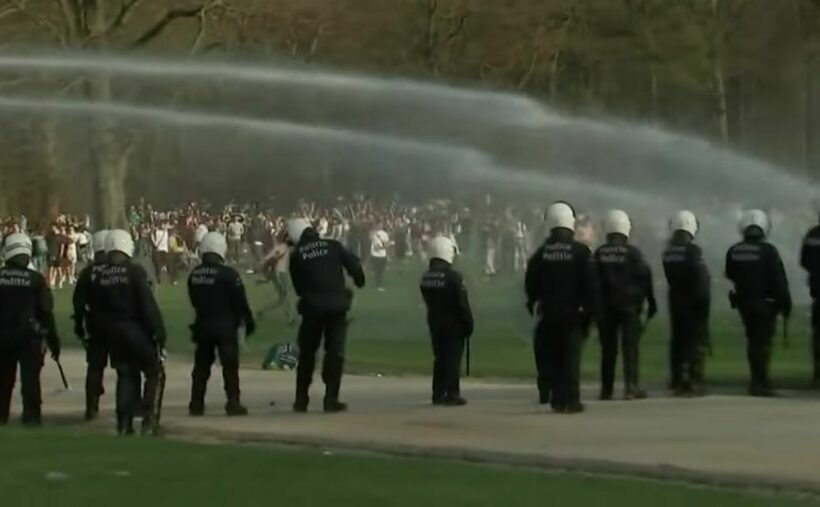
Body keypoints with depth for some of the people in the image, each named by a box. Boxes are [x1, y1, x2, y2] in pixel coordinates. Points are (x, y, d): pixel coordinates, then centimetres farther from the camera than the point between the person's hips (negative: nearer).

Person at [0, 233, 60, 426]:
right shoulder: (35, 279, -6)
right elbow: (46, 312, -5)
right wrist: (53, 339, 3)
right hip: (28, 334, -2)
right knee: (30, 376, 1)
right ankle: (31, 415, -2)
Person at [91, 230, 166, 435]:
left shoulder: (100, 277, 4)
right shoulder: (135, 271, -12)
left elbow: (96, 309, 8)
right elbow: (148, 304, -16)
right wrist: (159, 331, -12)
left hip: (114, 332, 5)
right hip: (137, 330, -5)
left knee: (125, 375, 12)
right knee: (152, 372, 9)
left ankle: (124, 422, 6)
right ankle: (148, 414, -2)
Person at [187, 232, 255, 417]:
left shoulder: (194, 274, 2)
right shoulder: (228, 274, -15)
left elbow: (193, 300, 11)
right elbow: (241, 301, -11)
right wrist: (249, 321, 0)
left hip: (202, 325, 5)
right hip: (225, 325, -5)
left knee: (201, 365, 11)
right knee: (230, 365, 0)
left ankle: (196, 404, 12)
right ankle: (233, 403, -4)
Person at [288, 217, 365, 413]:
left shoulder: (297, 255, 2)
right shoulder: (333, 246, 2)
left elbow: (298, 286, 6)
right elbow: (353, 264, -4)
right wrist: (359, 280, 16)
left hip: (312, 307, 0)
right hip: (337, 305, 0)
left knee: (307, 353, 13)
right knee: (335, 352, 4)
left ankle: (301, 400, 15)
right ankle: (331, 400, -1)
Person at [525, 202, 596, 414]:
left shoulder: (541, 253, 3)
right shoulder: (580, 251, -6)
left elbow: (530, 284, 6)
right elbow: (590, 284, -8)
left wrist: (535, 307, 16)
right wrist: (590, 309, -2)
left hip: (547, 312, 3)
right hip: (573, 312, -3)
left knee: (550, 356, 9)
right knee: (571, 357, -1)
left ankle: (555, 397, 7)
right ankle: (570, 401, -4)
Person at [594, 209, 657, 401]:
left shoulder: (599, 254, 1)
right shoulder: (632, 252, -7)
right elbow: (645, 278, -6)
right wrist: (651, 302, 4)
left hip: (605, 306, 3)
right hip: (629, 305, -3)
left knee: (608, 349, 7)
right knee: (630, 347, -2)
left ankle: (606, 389, 7)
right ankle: (631, 388, -8)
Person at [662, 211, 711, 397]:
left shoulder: (668, 252, 6)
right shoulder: (692, 250, -17)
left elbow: (670, 277, 9)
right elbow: (701, 278, -19)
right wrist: (704, 300, -14)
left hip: (675, 299, 7)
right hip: (693, 300, -7)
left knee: (678, 339, 13)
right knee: (698, 340, -3)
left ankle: (677, 381, 15)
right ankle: (692, 382, -9)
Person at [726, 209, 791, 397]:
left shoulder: (733, 252, 0)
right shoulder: (768, 251, -15)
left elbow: (731, 277, 12)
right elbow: (780, 281, -14)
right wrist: (785, 303, -6)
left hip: (743, 302, 5)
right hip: (765, 303, -5)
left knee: (753, 341, 16)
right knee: (763, 342, -1)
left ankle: (759, 380, 22)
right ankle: (760, 383, -3)